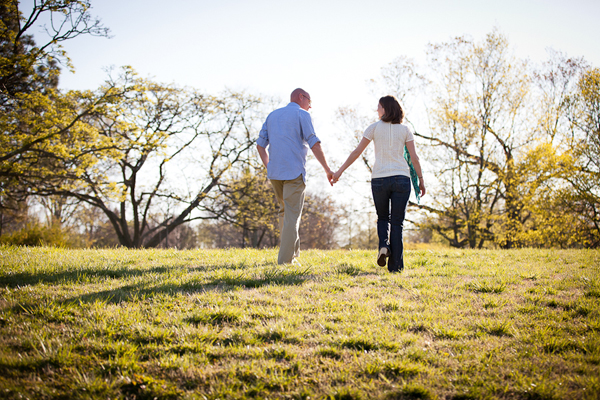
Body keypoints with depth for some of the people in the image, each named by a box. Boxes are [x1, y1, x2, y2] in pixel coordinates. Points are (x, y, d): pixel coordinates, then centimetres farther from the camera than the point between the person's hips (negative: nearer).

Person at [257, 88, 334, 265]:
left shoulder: (273, 115, 18)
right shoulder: (302, 115, -1)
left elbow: (260, 145, 16)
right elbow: (314, 144, -11)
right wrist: (327, 170, -7)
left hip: (274, 173, 6)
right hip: (294, 172, -6)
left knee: (285, 211, 21)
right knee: (292, 215, -3)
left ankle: (292, 251, 19)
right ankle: (286, 259, -6)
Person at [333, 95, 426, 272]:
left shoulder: (374, 128, 2)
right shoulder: (405, 129, 6)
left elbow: (357, 152, 2)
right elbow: (414, 157, 1)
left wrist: (340, 171, 8)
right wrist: (421, 179, 8)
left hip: (379, 179, 0)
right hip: (401, 178, 0)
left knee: (382, 217, 20)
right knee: (397, 222, 4)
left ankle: (384, 245, -8)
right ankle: (395, 265, 0)